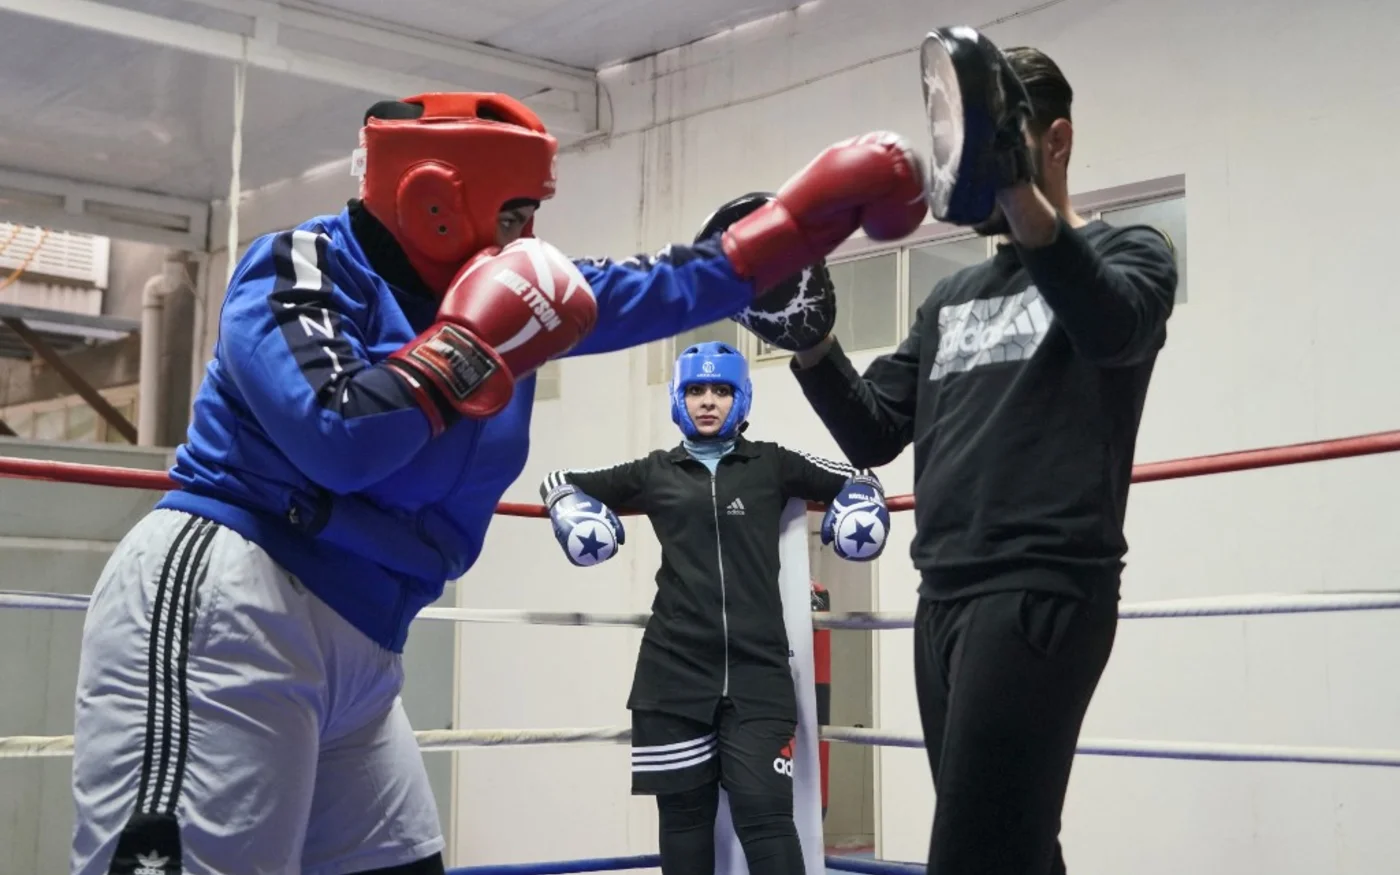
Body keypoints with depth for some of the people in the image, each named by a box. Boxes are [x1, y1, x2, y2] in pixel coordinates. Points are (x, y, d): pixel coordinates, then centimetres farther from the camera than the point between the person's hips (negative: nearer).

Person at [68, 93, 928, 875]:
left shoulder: (495, 292, 13)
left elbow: (664, 288, 18)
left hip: (357, 646, 9)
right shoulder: (302, 265, -7)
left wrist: (815, 210, 16)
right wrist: (472, 345, -12)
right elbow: (336, 442, -23)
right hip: (225, 602, -9)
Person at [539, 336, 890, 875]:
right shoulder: (655, 472, 11)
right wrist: (572, 509, -2)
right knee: (684, 815, 8)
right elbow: (562, 482, 19)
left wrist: (859, 508, -7)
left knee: (765, 813, -8)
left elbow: (854, 480, 14)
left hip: (757, 670, -1)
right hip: (674, 670, 2)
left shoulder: (771, 465, 9)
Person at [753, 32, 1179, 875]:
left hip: (1043, 593, -7)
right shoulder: (952, 298, 22)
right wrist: (806, 334, 1)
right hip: (944, 599, 7)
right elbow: (872, 435, 17)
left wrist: (1018, 190, -33)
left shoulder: (1127, 252, 4)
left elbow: (1114, 327, -21)